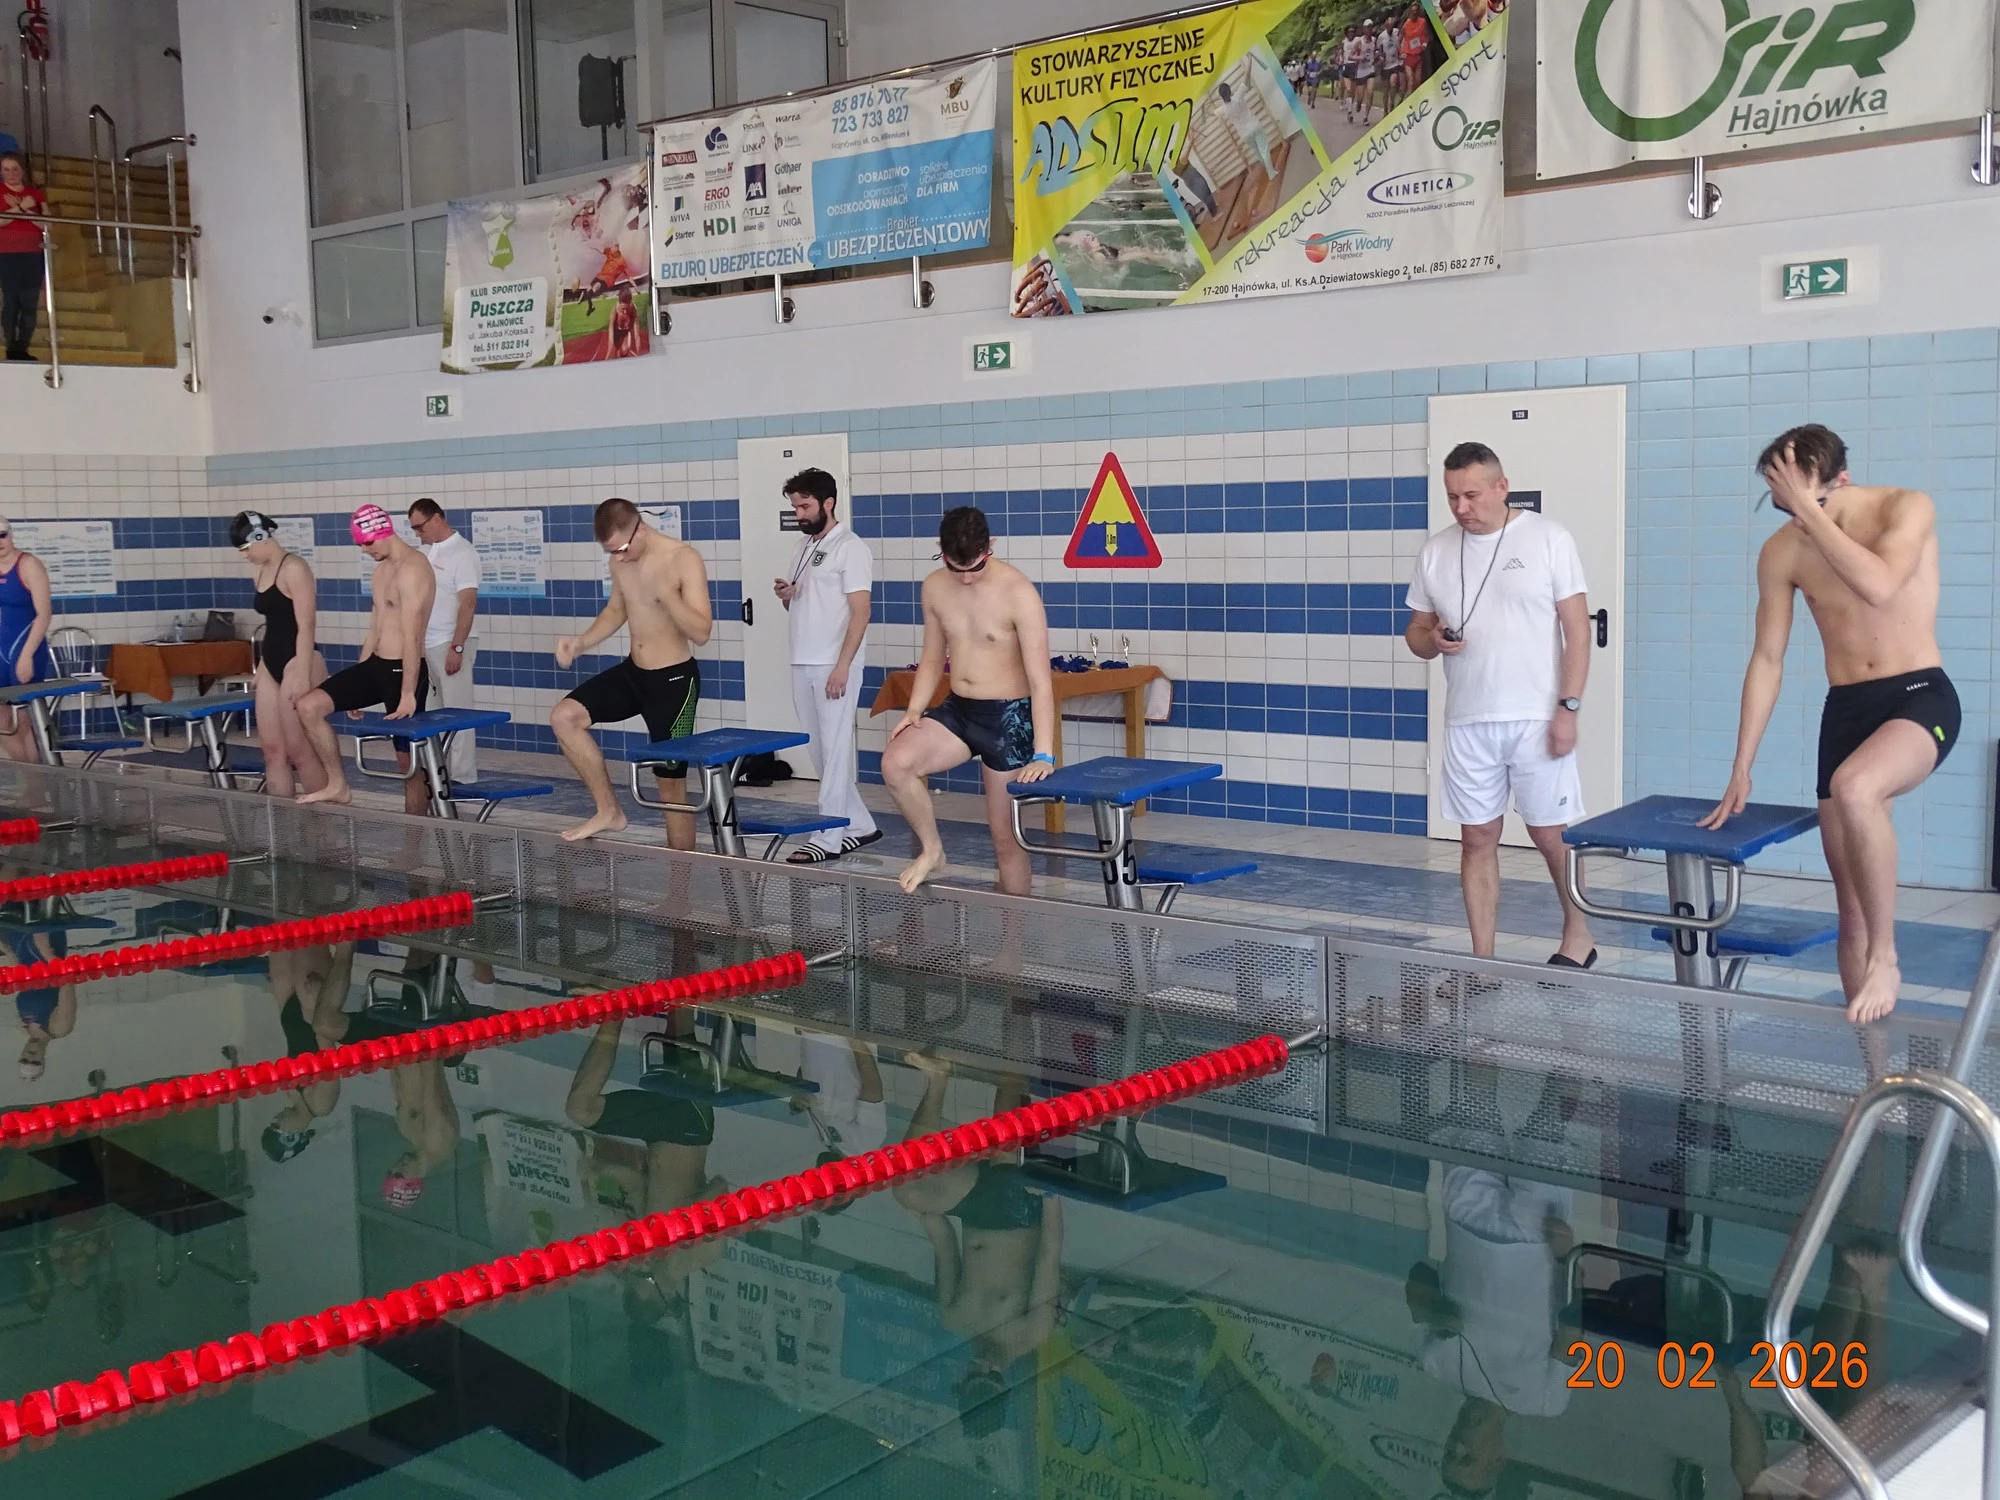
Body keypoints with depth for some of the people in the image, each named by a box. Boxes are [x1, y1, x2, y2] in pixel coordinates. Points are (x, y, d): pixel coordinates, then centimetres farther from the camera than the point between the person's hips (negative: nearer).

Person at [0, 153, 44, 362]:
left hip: (34, 253, 3)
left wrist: (23, 209, -10)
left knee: (30, 303, -4)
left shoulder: (35, 193, 13)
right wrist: (22, 207, -12)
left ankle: (23, 349, -1)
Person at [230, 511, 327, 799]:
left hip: (296, 662, -9)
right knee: (272, 748, 6)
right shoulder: (263, 572, 15)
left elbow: (306, 625, -17)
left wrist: (302, 675, -22)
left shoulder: (294, 569, -11)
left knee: (299, 751, -7)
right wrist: (260, 669, 21)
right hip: (271, 664, 9)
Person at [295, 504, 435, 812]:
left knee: (408, 758, -1)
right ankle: (338, 785, 8)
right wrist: (356, 682, 21)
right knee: (309, 707, -2)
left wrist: (408, 694, -24)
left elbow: (412, 637, -22)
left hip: (402, 670, -9)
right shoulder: (382, 569, 15)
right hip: (375, 664, 9)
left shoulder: (412, 569, -17)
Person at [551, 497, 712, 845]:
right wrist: (582, 642, 2)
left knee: (672, 784, 0)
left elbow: (701, 633, -23)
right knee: (564, 717, -8)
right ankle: (609, 810, 2)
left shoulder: (683, 559, -19)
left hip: (673, 679, -6)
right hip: (632, 672, 6)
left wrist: (667, 594, -36)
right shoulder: (620, 563, 0)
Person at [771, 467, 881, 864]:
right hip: (802, 665, 8)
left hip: (834, 666, -8)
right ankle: (859, 825, 20)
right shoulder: (804, 545, 15)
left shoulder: (850, 548, -9)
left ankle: (828, 838, -1)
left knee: (835, 750, -4)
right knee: (821, 752, 11)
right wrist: (785, 596, 0)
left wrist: (842, 666, -21)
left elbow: (860, 612, -14)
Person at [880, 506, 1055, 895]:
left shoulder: (1018, 593, -18)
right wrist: (914, 710, -4)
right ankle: (931, 850, 3)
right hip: (956, 709, 5)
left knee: (1005, 834, 3)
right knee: (895, 763, -21)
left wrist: (1043, 755, -26)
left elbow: (1040, 681, -20)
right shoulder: (935, 588, 0)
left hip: (1008, 716, -5)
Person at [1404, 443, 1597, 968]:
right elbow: (1416, 630, 13)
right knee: (1477, 838, 6)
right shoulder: (1435, 552, 6)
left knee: (1551, 835, 3)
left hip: (1536, 719, -3)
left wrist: (1568, 707, -12)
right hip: (1467, 723, 4)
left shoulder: (1548, 539, -4)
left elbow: (1577, 629, -5)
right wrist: (1432, 641, -11)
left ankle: (1578, 935, 24)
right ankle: (1482, 958, 14)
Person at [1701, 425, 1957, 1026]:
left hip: (1919, 697, -4)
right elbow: (1766, 660, 5)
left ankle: (1885, 959, -20)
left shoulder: (1907, 508, -10)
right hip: (1844, 709, 5)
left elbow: (1878, 586, -29)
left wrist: (1810, 510, -25)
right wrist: (1741, 771, 5)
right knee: (1851, 901, 4)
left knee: (1854, 788, -37)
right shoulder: (1781, 552, 0)